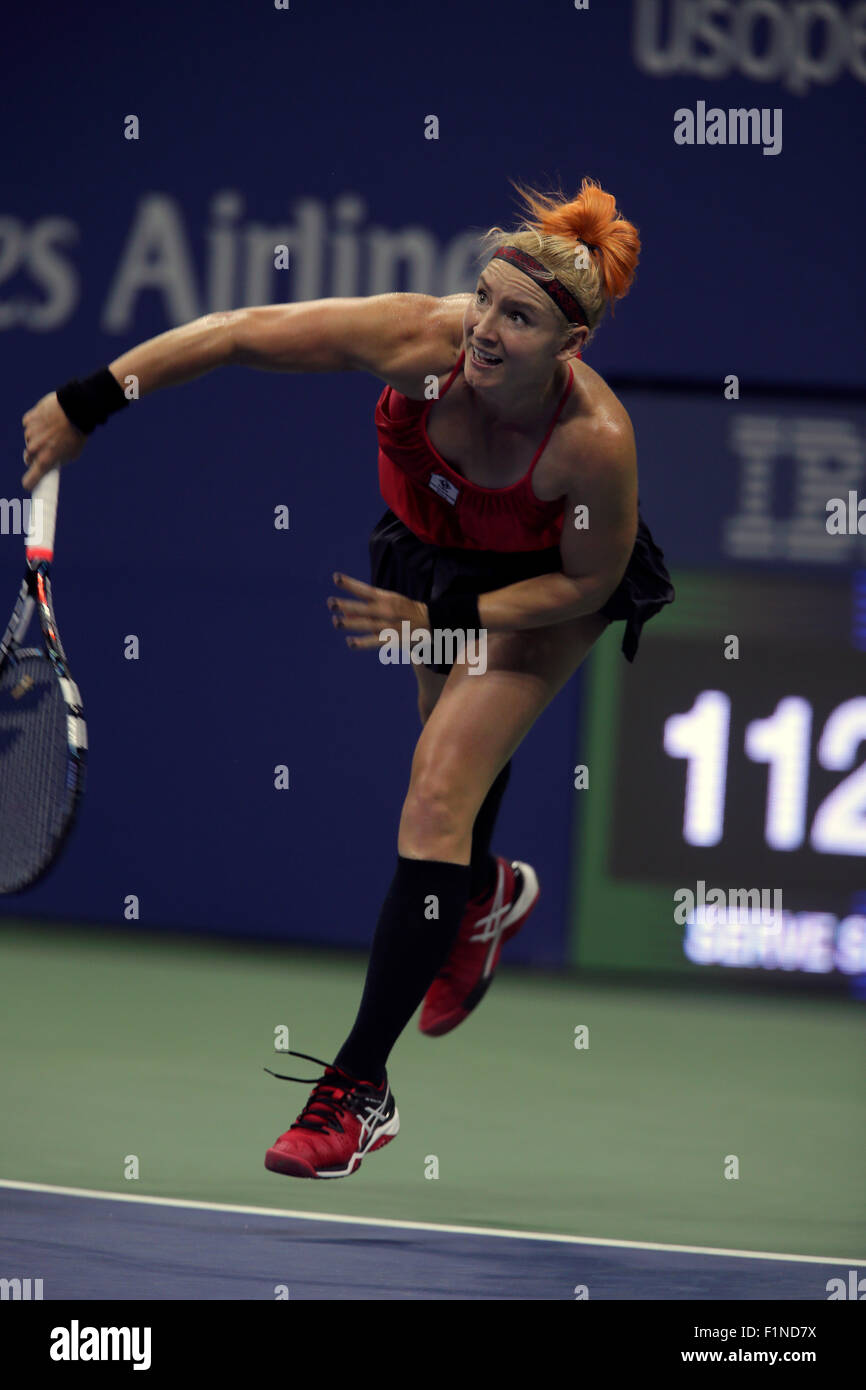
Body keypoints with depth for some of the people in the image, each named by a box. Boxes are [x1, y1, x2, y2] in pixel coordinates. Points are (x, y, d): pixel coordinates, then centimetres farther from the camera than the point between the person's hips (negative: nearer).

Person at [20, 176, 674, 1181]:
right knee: (455, 744, 26)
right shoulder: (420, 340, -36)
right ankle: (485, 894, 64)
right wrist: (86, 402, -30)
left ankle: (360, 1087, -14)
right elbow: (238, 333, -30)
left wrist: (439, 622, -28)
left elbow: (586, 582, -22)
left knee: (439, 796, -17)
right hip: (428, 549, 4)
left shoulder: (595, 440, -40)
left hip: (547, 585, -4)